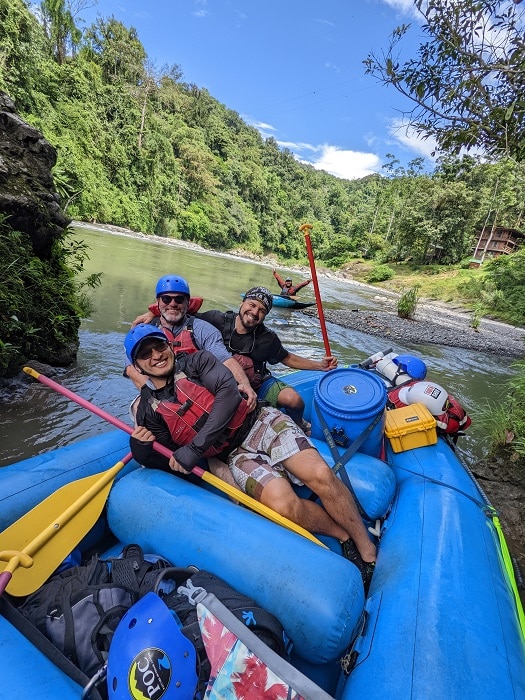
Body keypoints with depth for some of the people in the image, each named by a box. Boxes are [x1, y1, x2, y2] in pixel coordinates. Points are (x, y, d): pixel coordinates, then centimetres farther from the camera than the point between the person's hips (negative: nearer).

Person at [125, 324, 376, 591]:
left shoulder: (196, 361, 2)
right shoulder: (149, 411, 8)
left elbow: (229, 393, -14)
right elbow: (166, 461, 8)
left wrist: (196, 446, -19)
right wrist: (142, 450, -15)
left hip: (260, 421, 0)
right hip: (236, 454, 1)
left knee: (321, 475, -21)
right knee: (284, 503, -26)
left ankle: (368, 550, 0)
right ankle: (344, 537, 1)